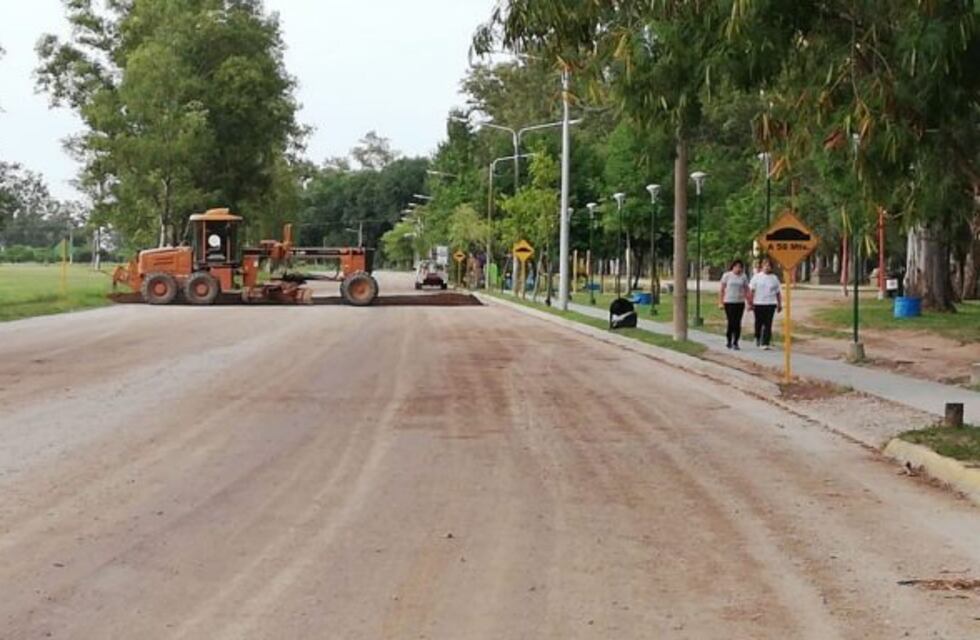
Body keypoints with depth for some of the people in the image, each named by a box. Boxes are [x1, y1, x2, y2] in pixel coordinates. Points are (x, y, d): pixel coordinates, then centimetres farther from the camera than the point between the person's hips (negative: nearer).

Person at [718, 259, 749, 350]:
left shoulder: (743, 277, 6)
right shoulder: (727, 275, 1)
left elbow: (747, 290, 8)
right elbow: (722, 290, 3)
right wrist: (720, 302, -3)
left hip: (740, 302, 2)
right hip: (729, 302, -2)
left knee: (737, 323, 0)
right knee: (731, 322, -4)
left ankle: (735, 343, 7)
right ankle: (729, 341, 13)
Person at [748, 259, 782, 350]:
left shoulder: (774, 278, 11)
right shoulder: (756, 277, 3)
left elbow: (778, 293, 14)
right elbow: (751, 291, -1)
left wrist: (779, 305, 11)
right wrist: (750, 303, -8)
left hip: (770, 304, 1)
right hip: (758, 304, -1)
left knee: (768, 324, -7)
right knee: (759, 323, 9)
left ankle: (766, 343, -9)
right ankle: (758, 339, 33)